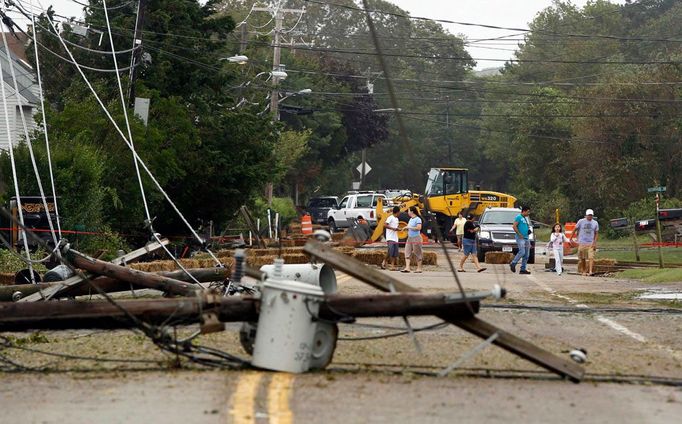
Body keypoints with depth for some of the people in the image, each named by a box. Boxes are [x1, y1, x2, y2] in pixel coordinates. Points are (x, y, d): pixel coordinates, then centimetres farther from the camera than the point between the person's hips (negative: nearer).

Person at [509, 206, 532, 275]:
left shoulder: (525, 218, 21)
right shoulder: (519, 217, -6)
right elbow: (514, 226, -15)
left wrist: (529, 230, 12)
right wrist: (519, 234, -17)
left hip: (526, 238, 9)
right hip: (520, 238, -9)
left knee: (526, 254, 4)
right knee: (522, 252, -19)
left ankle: (523, 269, 7)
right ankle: (513, 264, -3)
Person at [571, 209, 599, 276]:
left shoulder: (595, 223, 7)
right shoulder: (581, 221, 2)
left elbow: (596, 233, 10)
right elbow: (575, 229, 9)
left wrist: (594, 242, -2)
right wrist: (571, 238, 8)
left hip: (591, 243, 0)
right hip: (582, 243, 0)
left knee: (591, 257, -15)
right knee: (582, 259, 4)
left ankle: (590, 271, -22)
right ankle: (584, 271, 18)